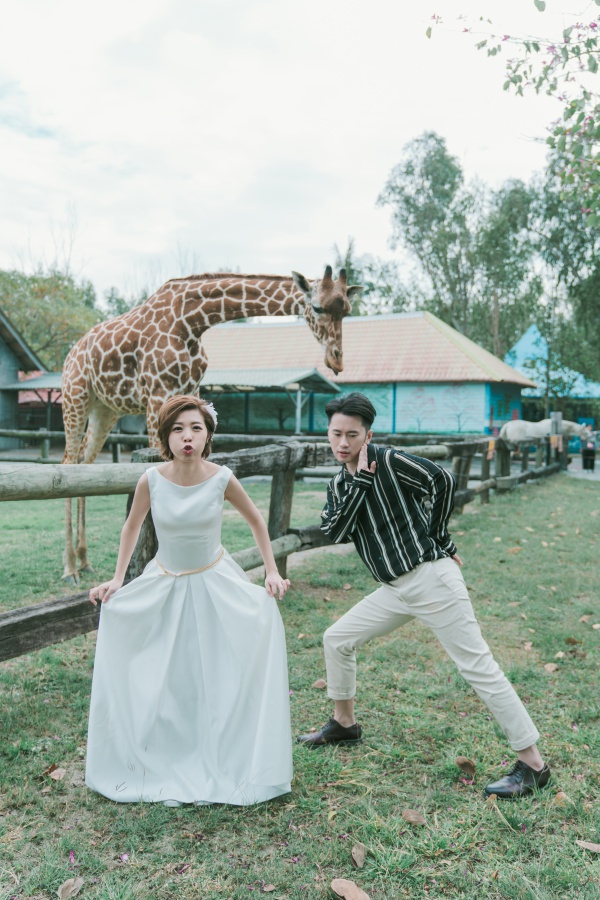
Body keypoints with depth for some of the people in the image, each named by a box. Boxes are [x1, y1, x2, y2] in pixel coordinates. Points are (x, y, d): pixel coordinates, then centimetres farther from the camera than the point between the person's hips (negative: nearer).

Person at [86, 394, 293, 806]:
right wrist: (117, 579, 2)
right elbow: (133, 526, 4)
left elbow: (256, 520, 0)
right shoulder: (151, 480, -16)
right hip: (164, 587, 1)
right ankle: (169, 769, 28)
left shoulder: (222, 478, -18)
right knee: (161, 683, 5)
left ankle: (226, 764, 23)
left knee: (229, 676, 0)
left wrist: (272, 571, -4)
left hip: (217, 585, -1)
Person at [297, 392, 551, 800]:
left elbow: (442, 479, -22)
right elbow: (335, 532, -6)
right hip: (395, 589, 8)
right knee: (337, 639, 11)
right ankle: (344, 724, 31)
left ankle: (532, 763, 5)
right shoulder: (339, 484, 10)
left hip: (432, 579, -7)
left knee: (478, 666, -5)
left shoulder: (389, 460, -11)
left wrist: (438, 538, -13)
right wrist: (360, 480, -11)